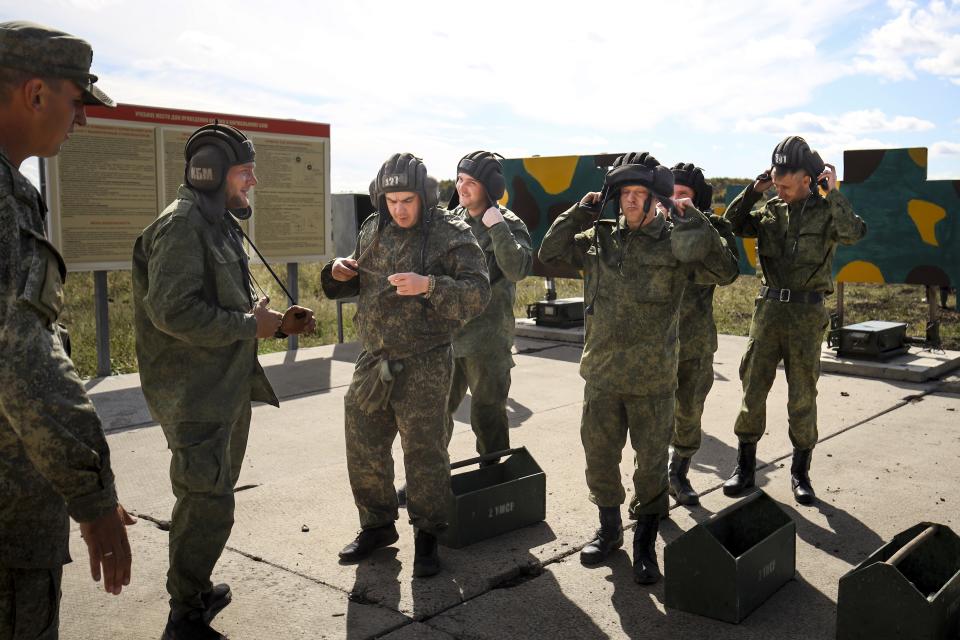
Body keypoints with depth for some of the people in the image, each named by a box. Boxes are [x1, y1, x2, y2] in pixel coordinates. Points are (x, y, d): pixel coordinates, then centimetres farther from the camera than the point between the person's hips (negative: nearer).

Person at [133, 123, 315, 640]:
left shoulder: (218, 225, 16)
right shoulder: (182, 224, -16)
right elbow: (172, 311, -27)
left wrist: (277, 324, 6)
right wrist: (248, 324, -19)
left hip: (228, 388, 10)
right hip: (196, 395, -10)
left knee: (212, 497, 20)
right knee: (209, 505, -6)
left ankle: (195, 591, 36)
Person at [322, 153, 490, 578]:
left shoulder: (451, 235, -9)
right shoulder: (373, 231, 8)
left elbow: (477, 293, -18)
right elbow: (356, 284, 21)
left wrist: (428, 285, -32)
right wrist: (339, 273, -1)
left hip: (423, 366, -5)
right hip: (373, 362, 6)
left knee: (424, 454, 3)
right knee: (363, 448, 13)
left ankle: (427, 537, 22)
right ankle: (377, 526, 33)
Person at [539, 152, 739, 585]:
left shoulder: (674, 244, -5)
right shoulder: (599, 239, 5)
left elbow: (725, 271, -13)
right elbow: (550, 252, 6)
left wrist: (694, 222, -17)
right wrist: (584, 209, 0)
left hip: (653, 379, -3)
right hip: (601, 375, 3)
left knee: (651, 464, 7)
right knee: (599, 457, 14)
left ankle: (645, 545, 24)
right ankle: (609, 530, 35)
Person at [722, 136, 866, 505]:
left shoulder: (827, 211, -4)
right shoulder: (770, 210, 7)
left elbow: (854, 233, -22)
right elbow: (732, 225, 3)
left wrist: (833, 194, -21)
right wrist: (753, 190, -2)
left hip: (807, 313, -3)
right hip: (769, 308, 3)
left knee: (802, 395, 5)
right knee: (753, 388, 4)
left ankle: (800, 472, 19)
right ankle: (745, 467, 15)